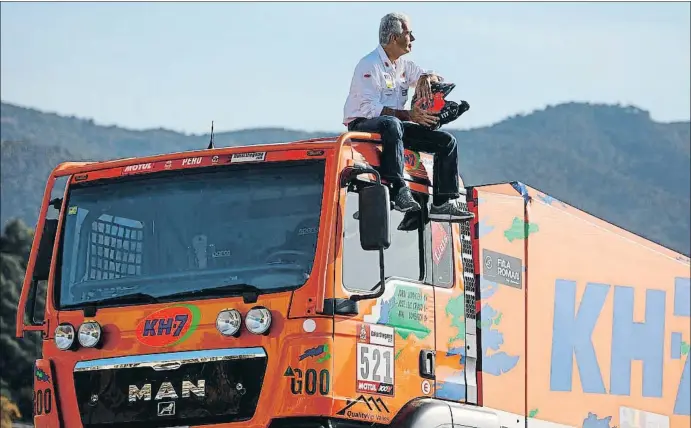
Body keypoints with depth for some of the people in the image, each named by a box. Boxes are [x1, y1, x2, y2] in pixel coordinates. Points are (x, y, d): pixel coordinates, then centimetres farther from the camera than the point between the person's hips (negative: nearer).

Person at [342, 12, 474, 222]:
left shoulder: (403, 65, 14)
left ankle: (443, 204, -11)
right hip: (362, 124, -9)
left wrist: (426, 77, -3)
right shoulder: (369, 65, -13)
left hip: (395, 124, 9)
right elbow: (369, 108, -22)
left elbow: (439, 79, 23)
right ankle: (399, 190, -51)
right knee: (391, 124, -43)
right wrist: (409, 115, -29)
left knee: (447, 141, -3)